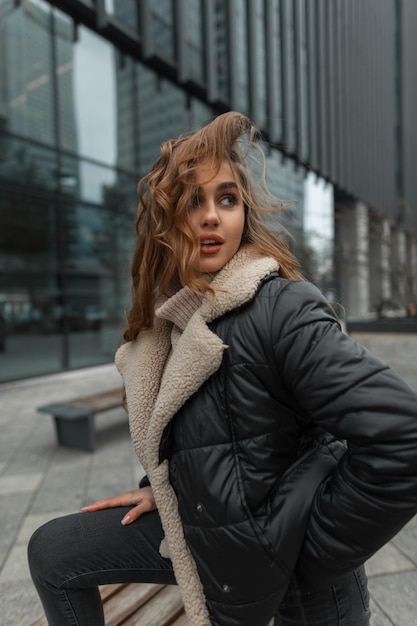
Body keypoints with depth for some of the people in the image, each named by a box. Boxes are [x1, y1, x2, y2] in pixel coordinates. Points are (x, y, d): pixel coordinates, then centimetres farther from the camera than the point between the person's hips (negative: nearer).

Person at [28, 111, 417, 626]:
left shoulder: (282, 310, -27)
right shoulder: (171, 314, -3)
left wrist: (310, 552, -22)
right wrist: (161, 490, 4)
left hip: (293, 575, -6)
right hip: (198, 529, 7)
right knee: (51, 553, 12)